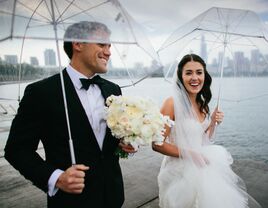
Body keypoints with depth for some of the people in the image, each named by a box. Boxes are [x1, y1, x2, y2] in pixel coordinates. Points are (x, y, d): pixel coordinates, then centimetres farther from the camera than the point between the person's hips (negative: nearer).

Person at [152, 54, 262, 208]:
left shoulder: (202, 104, 4)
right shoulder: (172, 103, -18)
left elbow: (204, 140, 11)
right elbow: (157, 144, -19)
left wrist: (213, 122, -4)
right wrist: (190, 154, -18)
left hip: (201, 168, 7)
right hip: (180, 170, -6)